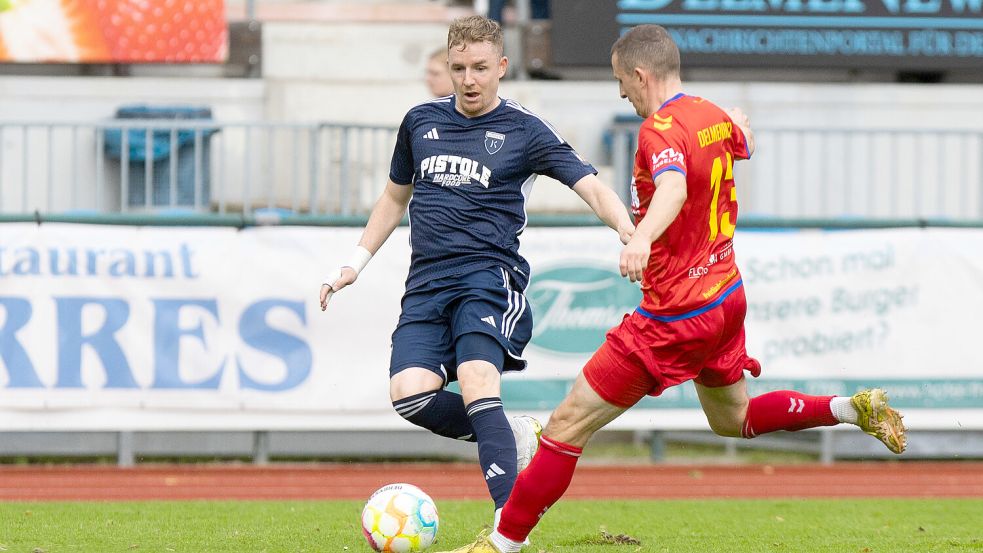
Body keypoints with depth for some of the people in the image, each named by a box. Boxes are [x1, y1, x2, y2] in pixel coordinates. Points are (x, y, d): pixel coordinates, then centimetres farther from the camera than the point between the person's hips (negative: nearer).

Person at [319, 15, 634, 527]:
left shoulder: (523, 131, 2)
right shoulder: (421, 122, 15)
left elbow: (590, 187, -6)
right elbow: (395, 197, 29)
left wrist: (630, 234, -25)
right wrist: (355, 263, 23)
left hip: (489, 276, -4)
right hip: (427, 282, 4)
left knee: (476, 383, -27)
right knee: (410, 394, -20)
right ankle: (512, 435, 6)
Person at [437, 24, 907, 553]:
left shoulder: (661, 129, -21)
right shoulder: (713, 116, 5)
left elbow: (673, 188, -42)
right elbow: (744, 142, 30)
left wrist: (642, 236, -62)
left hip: (675, 317, -9)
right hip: (726, 297, 9)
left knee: (568, 424, -5)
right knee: (733, 420, 32)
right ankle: (853, 409, 20)